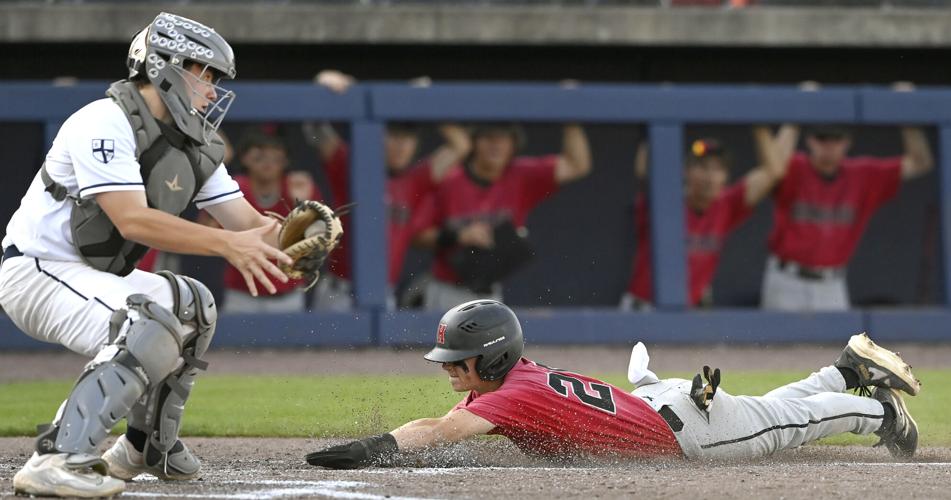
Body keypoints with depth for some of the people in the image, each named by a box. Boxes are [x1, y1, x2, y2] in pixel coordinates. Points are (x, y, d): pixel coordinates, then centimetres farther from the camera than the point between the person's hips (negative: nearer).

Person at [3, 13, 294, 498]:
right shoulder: (106, 123, -20)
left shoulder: (195, 144, 8)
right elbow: (133, 221, -30)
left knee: (192, 304, 18)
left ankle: (146, 446, 25)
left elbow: (245, 221, 2)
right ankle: (55, 461, -33)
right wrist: (227, 244, -34)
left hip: (95, 275, 10)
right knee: (153, 331, -29)